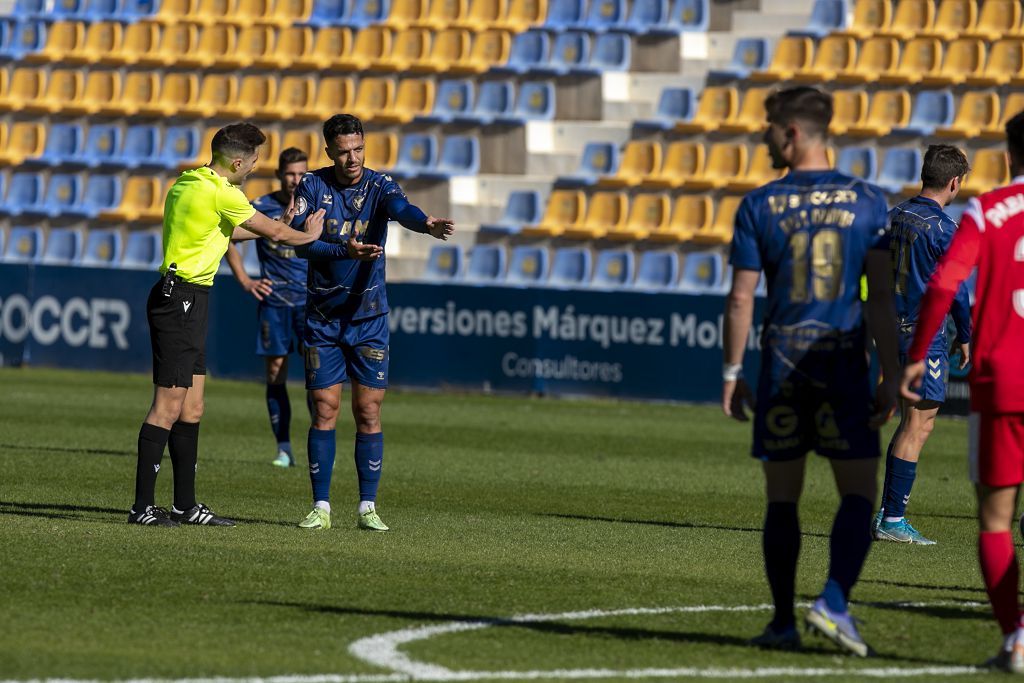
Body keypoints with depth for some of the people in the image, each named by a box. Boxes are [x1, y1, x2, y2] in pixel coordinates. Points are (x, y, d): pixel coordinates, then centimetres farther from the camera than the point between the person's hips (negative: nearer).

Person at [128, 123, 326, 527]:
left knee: (191, 407, 12)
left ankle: (185, 504, 15)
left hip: (187, 299, 10)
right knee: (168, 406, -9)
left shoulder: (187, 184, 14)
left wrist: (277, 229, 33)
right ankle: (142, 506, -9)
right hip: (180, 300, -10)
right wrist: (309, 235, 15)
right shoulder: (221, 193, -15)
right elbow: (275, 233, -4)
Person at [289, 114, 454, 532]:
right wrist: (344, 249, -33)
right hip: (323, 319, 0)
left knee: (369, 413, -1)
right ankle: (321, 507, 4)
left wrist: (426, 224, -49)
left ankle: (368, 508, 4)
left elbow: (401, 209, -26)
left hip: (369, 318, 0)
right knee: (324, 410, -1)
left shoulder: (379, 185, -4)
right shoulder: (312, 186, -4)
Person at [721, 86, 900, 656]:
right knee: (859, 494, 4)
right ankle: (834, 603, -14)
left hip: (781, 365, 1)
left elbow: (741, 298, -1)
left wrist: (732, 374, 7)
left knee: (782, 498, 8)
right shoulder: (868, 201, 1)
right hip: (844, 362, -1)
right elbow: (883, 297, -3)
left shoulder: (759, 206, 0)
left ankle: (785, 622, 9)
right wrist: (892, 376, 0)